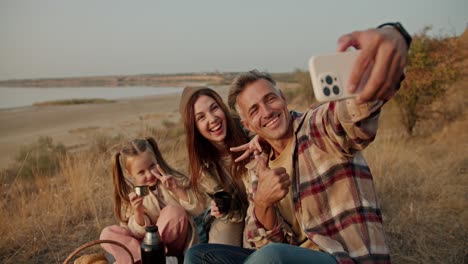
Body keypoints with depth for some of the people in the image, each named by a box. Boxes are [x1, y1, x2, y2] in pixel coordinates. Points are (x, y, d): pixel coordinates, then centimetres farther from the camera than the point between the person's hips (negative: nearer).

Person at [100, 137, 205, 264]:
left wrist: (178, 190, -27)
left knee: (173, 211, -29)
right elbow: (140, 234, -8)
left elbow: (199, 211, -15)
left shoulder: (175, 180, -8)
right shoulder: (132, 196, -3)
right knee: (107, 234, -14)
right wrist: (138, 213, -26)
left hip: (175, 241, -2)